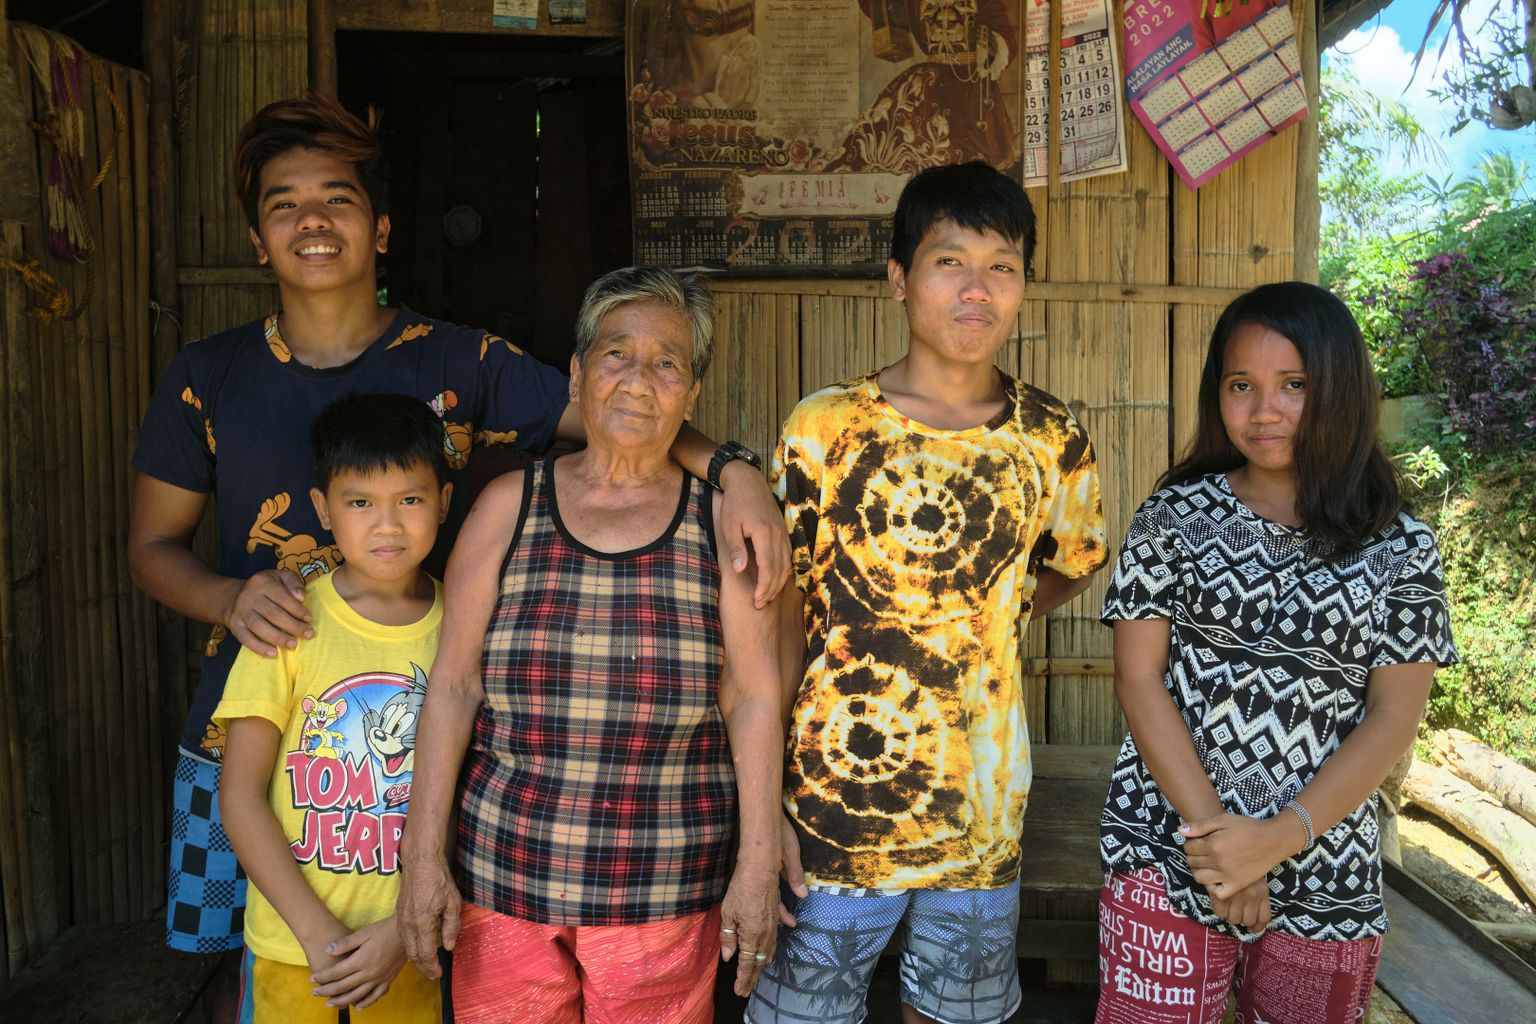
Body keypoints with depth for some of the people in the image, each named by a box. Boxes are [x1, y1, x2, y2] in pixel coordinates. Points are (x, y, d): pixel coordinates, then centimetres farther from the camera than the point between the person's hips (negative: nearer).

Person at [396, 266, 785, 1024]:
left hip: (664, 891, -1)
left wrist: (758, 867, -3)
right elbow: (452, 686, 1)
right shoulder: (508, 506, 2)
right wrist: (424, 856, -1)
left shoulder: (722, 519, -1)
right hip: (504, 874, 1)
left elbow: (754, 701, -2)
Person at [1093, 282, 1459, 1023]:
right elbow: (1138, 677, -5)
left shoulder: (1400, 548, 1)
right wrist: (1211, 828, -13)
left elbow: (1393, 717, -3)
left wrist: (1280, 836, -14)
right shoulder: (1174, 516, -1)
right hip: (1168, 856, -1)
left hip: (1328, 877, 1)